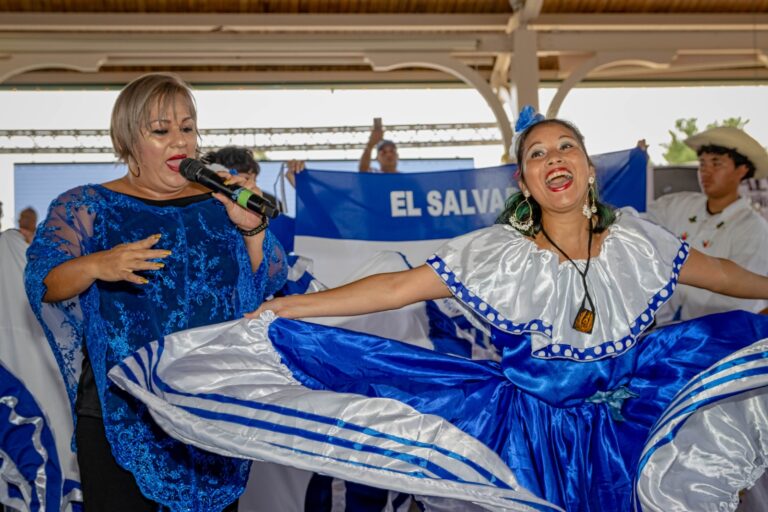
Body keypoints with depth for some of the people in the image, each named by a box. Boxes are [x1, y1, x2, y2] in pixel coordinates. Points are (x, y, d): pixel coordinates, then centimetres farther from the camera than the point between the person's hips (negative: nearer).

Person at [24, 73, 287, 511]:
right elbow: (42, 282, -8)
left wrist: (252, 229, -11)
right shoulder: (87, 206, 2)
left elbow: (271, 282, 6)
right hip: (121, 410, -2)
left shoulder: (219, 204, 7)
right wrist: (97, 266, -27)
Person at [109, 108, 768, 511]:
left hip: (626, 407, 3)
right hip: (528, 416, -2)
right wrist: (290, 307, -17)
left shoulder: (635, 238, 0)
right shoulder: (498, 252, -9)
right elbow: (398, 287, -12)